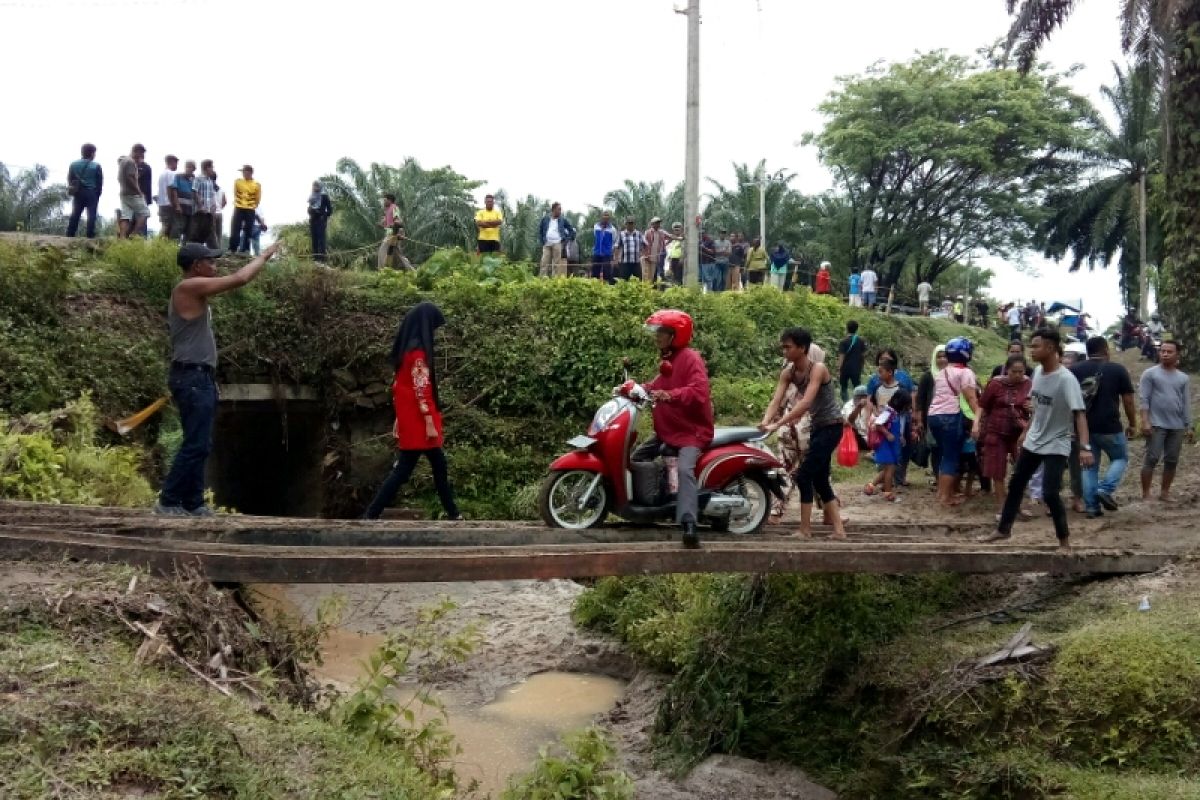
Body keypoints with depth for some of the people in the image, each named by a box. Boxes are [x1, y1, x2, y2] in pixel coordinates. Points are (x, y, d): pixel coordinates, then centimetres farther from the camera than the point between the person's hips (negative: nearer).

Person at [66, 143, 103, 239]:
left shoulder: (73, 164, 6)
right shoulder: (96, 166, -5)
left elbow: (69, 179, 7)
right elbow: (100, 182, -3)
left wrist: (71, 189, 16)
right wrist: (98, 193, 7)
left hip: (78, 193, 4)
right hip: (92, 193, -4)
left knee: (75, 214, 7)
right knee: (91, 215, -3)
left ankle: (70, 235, 3)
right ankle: (90, 236, -10)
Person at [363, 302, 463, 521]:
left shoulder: (408, 347, 14)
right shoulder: (418, 351, -15)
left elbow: (400, 386, 17)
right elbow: (421, 390, -19)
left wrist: (400, 419, 20)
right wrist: (430, 423, -19)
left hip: (410, 419, 10)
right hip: (418, 421, -10)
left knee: (439, 466, 13)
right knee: (403, 469, -5)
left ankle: (453, 514, 19)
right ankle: (371, 514, -4)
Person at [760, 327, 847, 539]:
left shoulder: (818, 369, -23)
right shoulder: (787, 372, -2)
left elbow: (805, 403, -34)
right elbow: (776, 400, -11)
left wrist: (778, 424, -40)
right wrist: (765, 421, -31)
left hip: (831, 426, -8)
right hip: (817, 426, 8)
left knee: (804, 475, -12)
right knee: (820, 480, 11)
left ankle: (805, 529, -5)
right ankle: (839, 529, 17)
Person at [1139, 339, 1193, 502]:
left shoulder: (1184, 378, 11)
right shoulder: (1150, 373, -1)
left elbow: (1186, 403, 13)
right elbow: (1143, 399, -6)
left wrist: (1189, 426, 8)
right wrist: (1145, 421, -15)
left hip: (1177, 426, 4)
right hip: (1157, 425, -4)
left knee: (1172, 460, 6)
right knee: (1152, 459, -6)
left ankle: (1165, 493, 15)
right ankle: (1145, 494, -2)